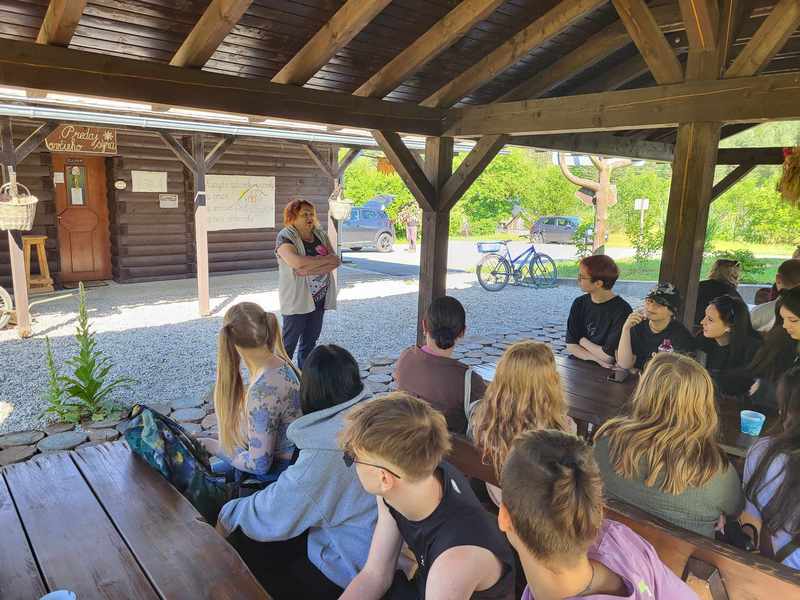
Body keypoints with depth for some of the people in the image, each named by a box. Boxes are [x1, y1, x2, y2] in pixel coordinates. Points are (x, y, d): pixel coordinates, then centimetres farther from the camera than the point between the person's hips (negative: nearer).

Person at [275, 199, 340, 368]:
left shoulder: (320, 234, 7)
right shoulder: (285, 237, -11)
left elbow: (336, 261, -3)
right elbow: (298, 263, -28)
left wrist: (310, 268, -19)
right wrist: (326, 259, -16)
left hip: (320, 297, 6)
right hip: (297, 298, -6)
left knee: (310, 341, 15)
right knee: (289, 343, 0)